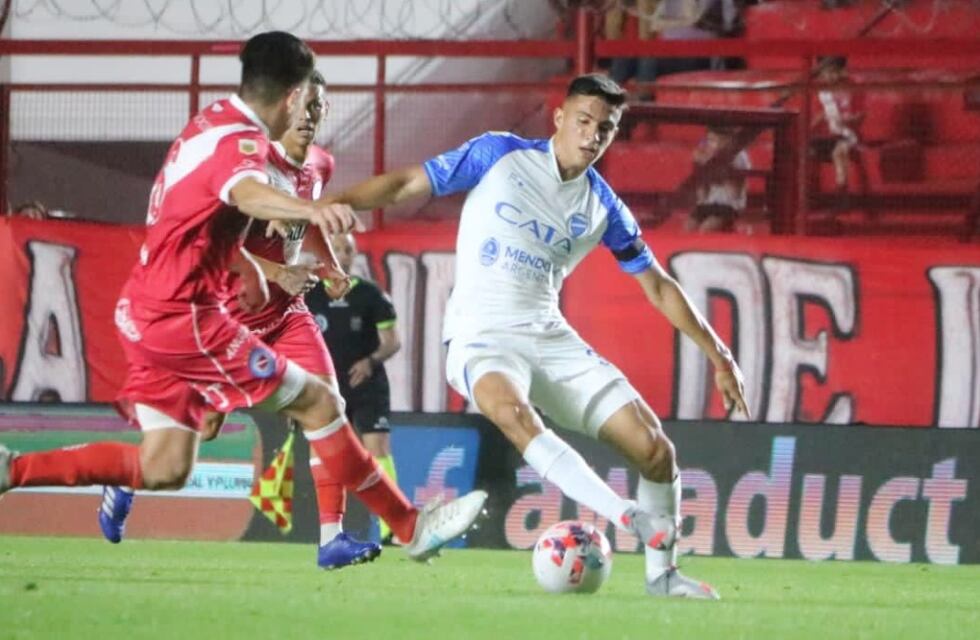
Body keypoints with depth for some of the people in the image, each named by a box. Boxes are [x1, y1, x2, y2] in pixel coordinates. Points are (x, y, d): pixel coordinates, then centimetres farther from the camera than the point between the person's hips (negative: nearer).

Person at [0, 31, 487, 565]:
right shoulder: (241, 140, -17)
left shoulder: (210, 123, 12)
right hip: (184, 318, -9)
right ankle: (412, 527, 0)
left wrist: (244, 264, 38)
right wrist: (312, 210, -62)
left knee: (163, 470, 8)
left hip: (144, 314, 9)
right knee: (317, 403, -4)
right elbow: (245, 191, -42)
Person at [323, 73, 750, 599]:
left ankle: (662, 572, 12)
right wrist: (325, 204, -13)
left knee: (655, 449, -8)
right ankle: (630, 518, -50)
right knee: (511, 411, -40)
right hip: (481, 337, -5)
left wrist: (717, 354, 13)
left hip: (550, 338, 5)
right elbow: (408, 184, -1)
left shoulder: (603, 208, 8)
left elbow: (658, 286, 17)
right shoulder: (499, 155, -1)